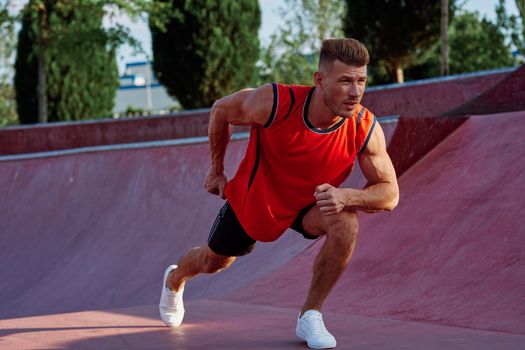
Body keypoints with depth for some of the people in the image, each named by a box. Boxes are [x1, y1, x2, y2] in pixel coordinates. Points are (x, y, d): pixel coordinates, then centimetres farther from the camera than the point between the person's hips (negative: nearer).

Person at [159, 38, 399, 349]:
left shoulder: (366, 129, -31)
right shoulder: (274, 103, -36)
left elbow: (390, 194, -23)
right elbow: (221, 110, -15)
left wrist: (345, 196, -43)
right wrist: (217, 171, -3)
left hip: (310, 204, 1)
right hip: (253, 197, -1)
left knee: (347, 225, -31)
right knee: (214, 262, 20)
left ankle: (310, 317, -12)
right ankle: (175, 278, 59)